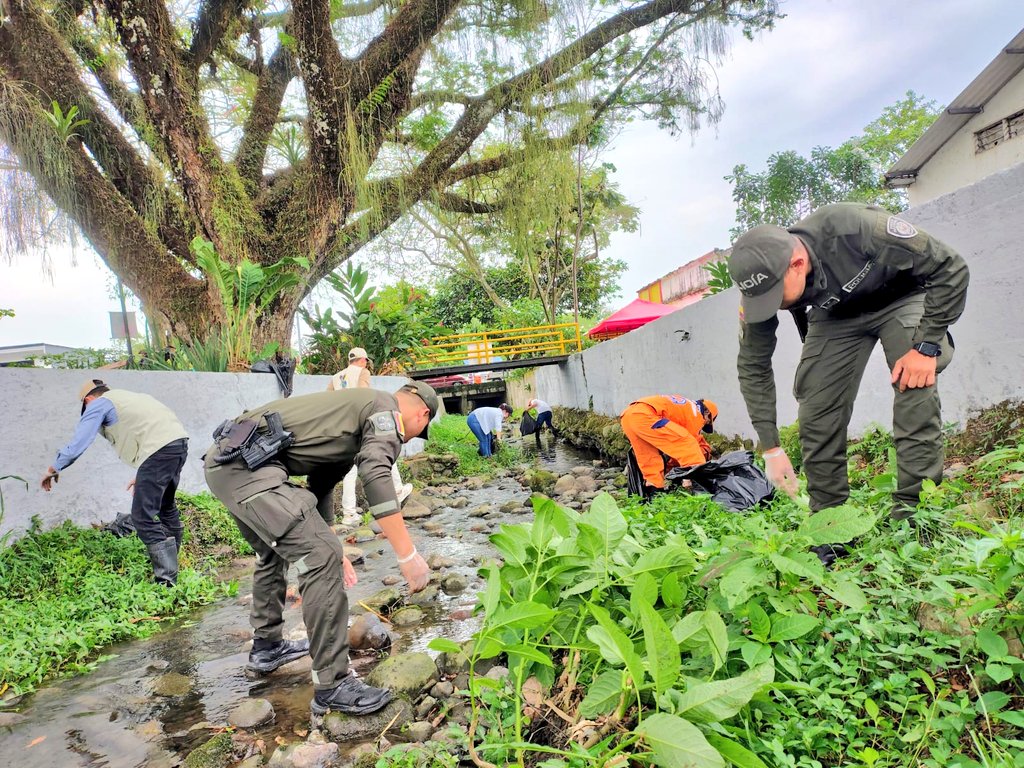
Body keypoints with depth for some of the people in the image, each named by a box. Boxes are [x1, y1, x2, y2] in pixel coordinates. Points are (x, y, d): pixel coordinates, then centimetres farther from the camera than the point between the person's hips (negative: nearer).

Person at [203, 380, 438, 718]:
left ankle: (267, 646, 43)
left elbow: (321, 486, 35)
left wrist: (330, 547, 41)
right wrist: (408, 555, -21)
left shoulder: (352, 417, 27)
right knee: (322, 558, -12)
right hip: (247, 463, -11)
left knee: (275, 552, 28)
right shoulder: (386, 407, -1)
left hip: (224, 461, 11)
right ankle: (332, 686, -5)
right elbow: (376, 475, -20)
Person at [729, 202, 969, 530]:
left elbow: (950, 269, -26)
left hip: (902, 296, -3)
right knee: (816, 413, -12)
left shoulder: (856, 229, -41)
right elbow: (753, 366, -17)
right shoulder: (761, 280, -28)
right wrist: (771, 448, -18)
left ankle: (916, 508, -17)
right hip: (836, 316, 3)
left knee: (915, 384, -27)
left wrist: (926, 346, -31)